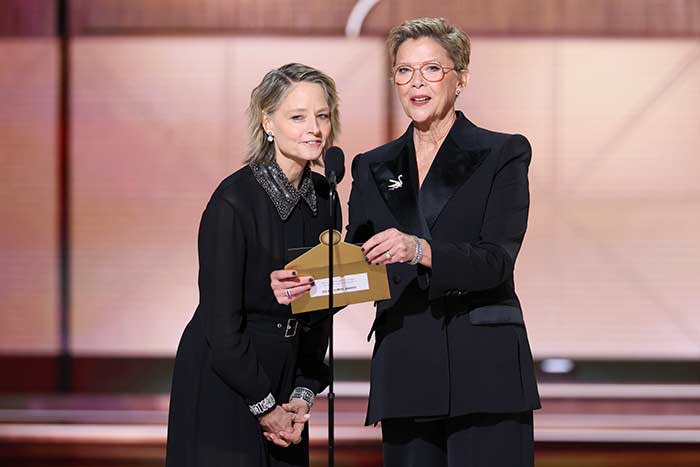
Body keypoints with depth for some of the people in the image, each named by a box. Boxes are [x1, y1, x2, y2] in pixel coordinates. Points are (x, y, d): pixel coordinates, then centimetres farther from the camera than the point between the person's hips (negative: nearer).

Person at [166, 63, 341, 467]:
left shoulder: (323, 198, 2)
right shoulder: (233, 201, -19)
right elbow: (221, 323, -18)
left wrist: (303, 393, -2)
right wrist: (265, 407, -12)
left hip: (284, 375, 6)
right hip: (221, 384, -6)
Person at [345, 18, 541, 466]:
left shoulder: (503, 155, 1)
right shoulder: (374, 168, 14)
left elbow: (497, 260, -12)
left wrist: (420, 251, -29)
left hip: (483, 367, -3)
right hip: (404, 373, 4)